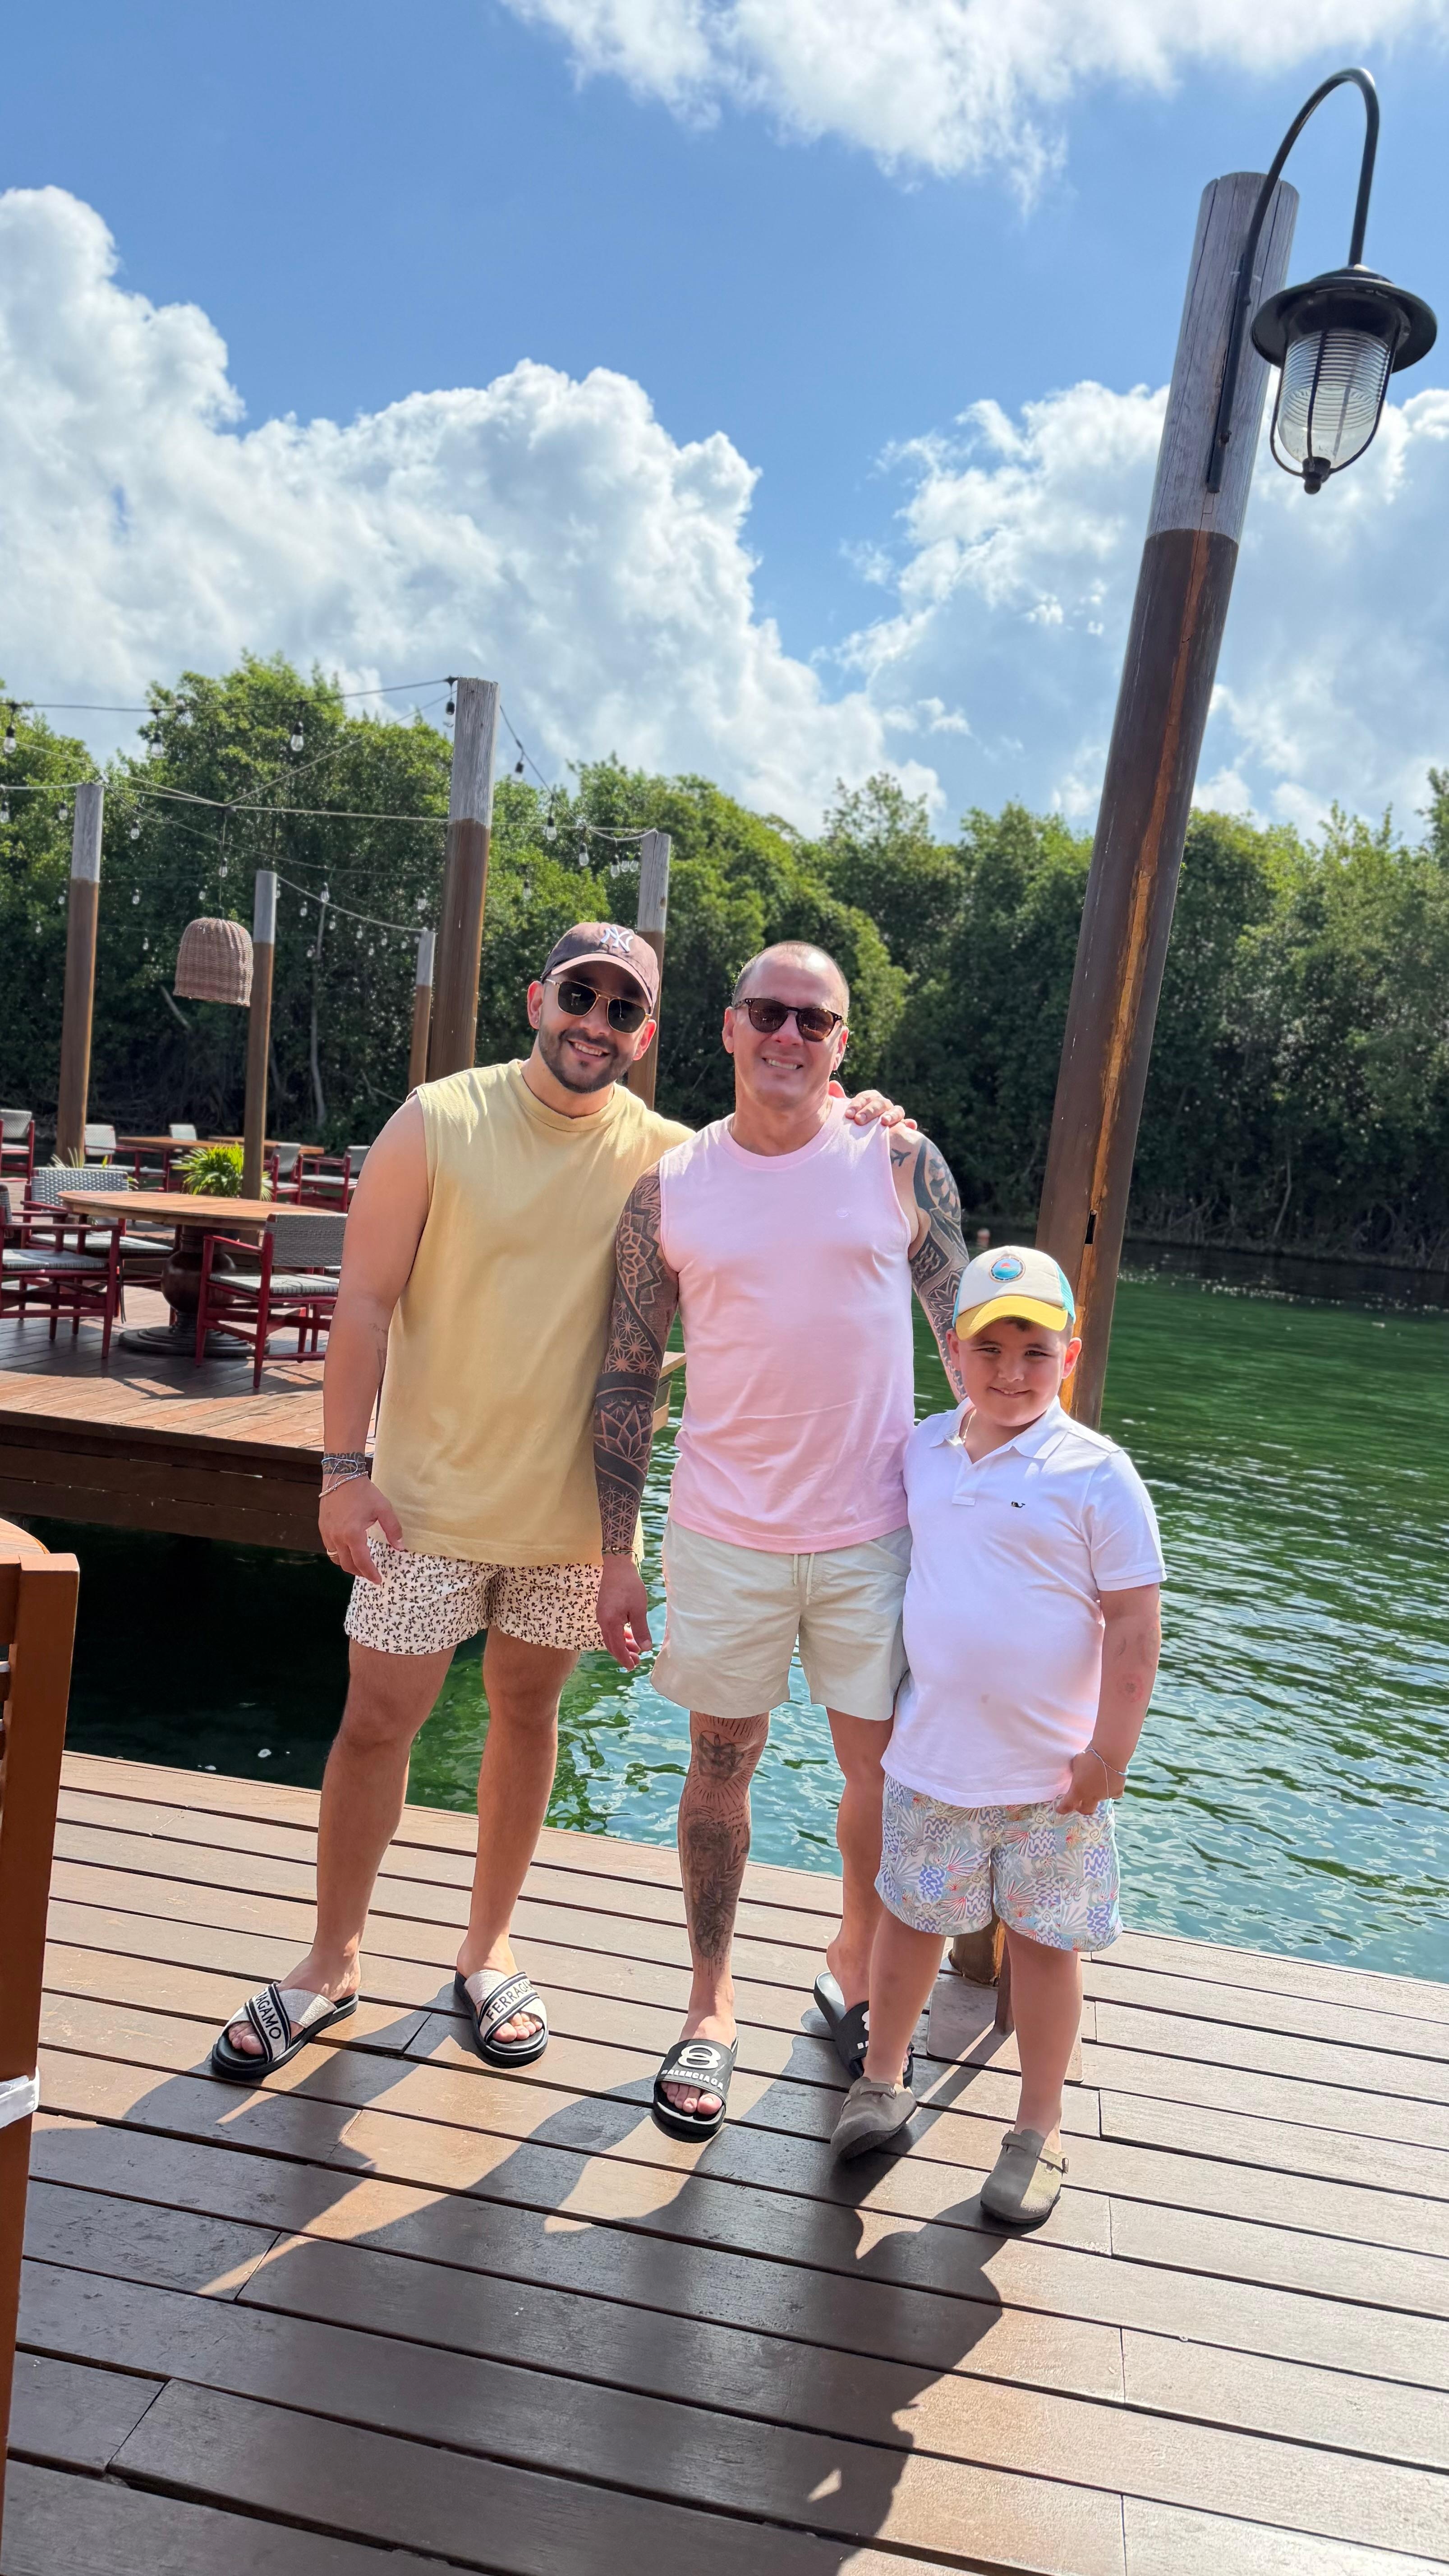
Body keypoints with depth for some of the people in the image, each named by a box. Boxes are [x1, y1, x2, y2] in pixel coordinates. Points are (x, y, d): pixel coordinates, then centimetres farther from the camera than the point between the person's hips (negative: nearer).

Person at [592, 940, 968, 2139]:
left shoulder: (900, 1163, -4)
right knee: (720, 1767, 12)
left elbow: (970, 1331, 3)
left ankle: (854, 1970, 38)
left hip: (876, 1531, 0)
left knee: (885, 1772, 11)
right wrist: (617, 1554, 2)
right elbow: (629, 1375, 3)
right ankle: (711, 2006, 32)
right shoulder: (670, 1187, -1)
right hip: (725, 1533, 1)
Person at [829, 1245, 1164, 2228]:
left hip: (1053, 1772, -3)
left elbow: (1134, 1624, -11)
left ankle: (1039, 2128, 30)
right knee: (910, 1915, 17)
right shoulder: (923, 1452, 0)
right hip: (931, 1755, 4)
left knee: (1044, 1938, 11)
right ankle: (884, 2080, 38)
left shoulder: (1096, 1473, -13)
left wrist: (1110, 1753, -12)